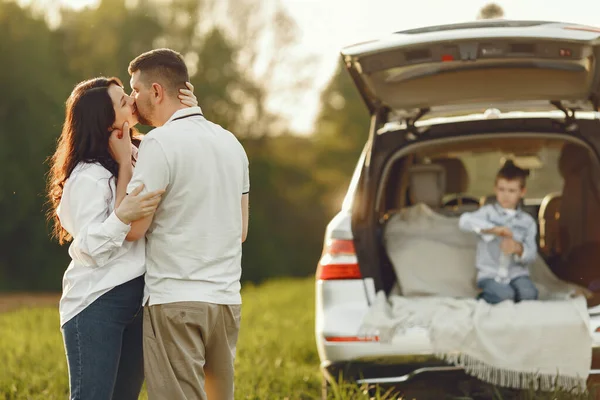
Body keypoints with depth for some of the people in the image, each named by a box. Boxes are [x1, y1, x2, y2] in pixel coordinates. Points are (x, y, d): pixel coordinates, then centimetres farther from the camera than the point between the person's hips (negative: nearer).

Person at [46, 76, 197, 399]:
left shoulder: (135, 157, 10)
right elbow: (90, 249, -17)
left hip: (135, 300, 8)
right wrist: (124, 215, -34)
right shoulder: (88, 177, -14)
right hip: (96, 304, -8)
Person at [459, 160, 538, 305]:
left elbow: (532, 254, 2)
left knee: (529, 294, -30)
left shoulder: (527, 221, 12)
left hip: (517, 273, 2)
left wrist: (518, 249, -22)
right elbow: (464, 220, -17)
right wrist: (492, 229, -30)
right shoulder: (489, 212, 4)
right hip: (490, 274, -2)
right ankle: (482, 300, -3)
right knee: (504, 294, -33)